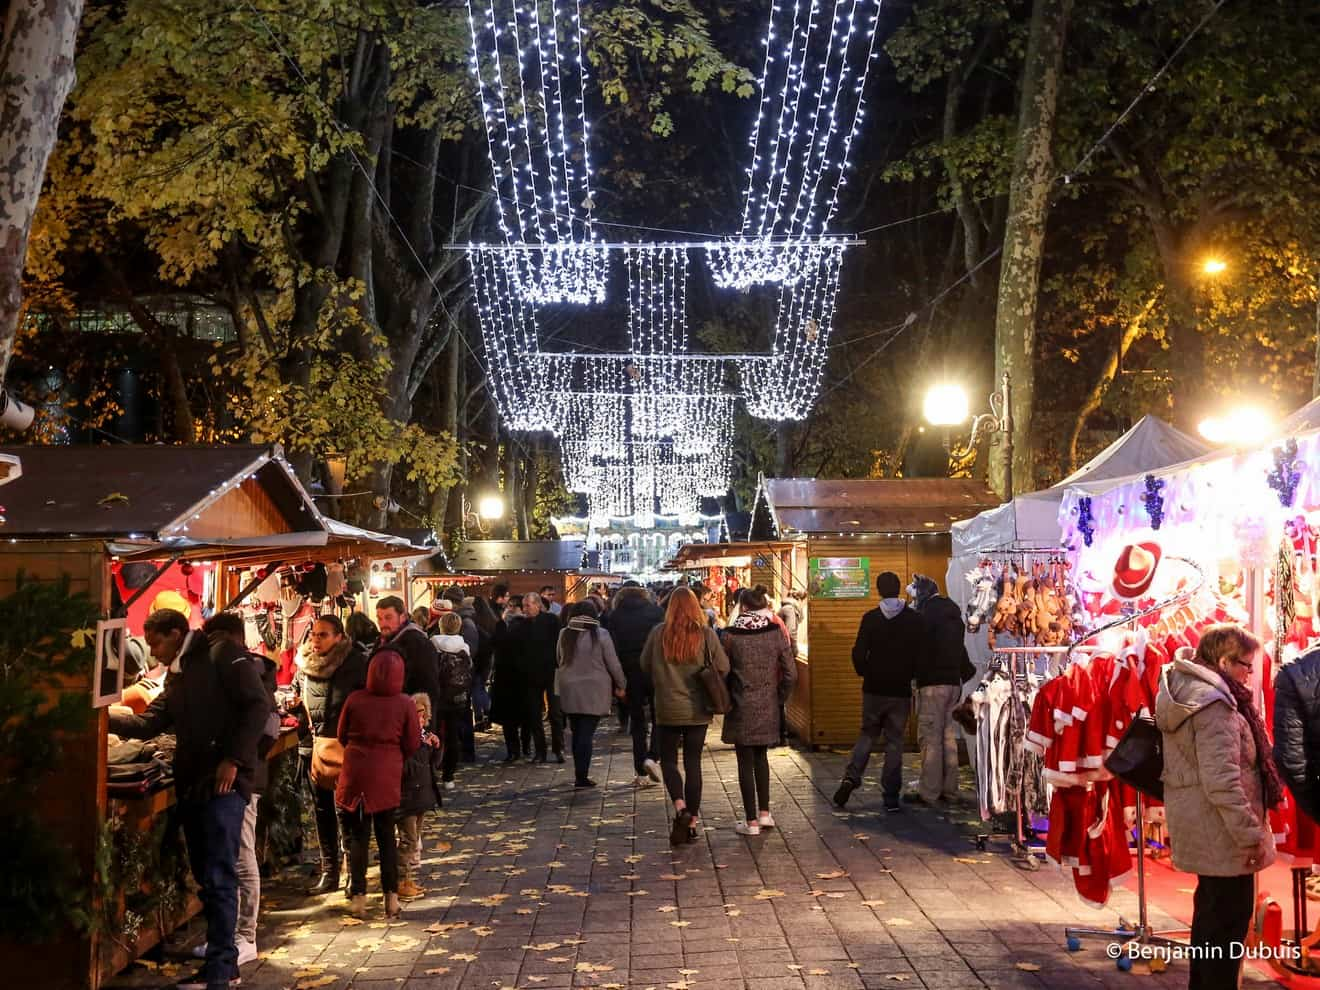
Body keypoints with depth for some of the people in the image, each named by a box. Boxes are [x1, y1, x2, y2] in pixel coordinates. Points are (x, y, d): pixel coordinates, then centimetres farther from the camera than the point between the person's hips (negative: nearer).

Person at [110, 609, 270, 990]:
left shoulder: (223, 655, -4)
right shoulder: (176, 677, 22)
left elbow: (258, 705, -12)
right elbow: (147, 724, 20)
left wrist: (233, 759, -16)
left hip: (224, 784, -8)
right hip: (191, 785, 9)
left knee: (218, 878, -8)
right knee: (206, 876, 10)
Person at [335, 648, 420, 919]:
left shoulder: (354, 700, -7)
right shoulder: (405, 704, -9)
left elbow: (342, 736, 5)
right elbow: (412, 744, -2)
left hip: (355, 774, 0)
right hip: (388, 777, 0)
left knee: (357, 836, 9)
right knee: (386, 836, 11)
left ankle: (358, 896, 9)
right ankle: (391, 897, 11)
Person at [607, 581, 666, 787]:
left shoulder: (615, 616, 1)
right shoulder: (655, 610, 1)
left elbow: (613, 647, -3)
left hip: (630, 672, 1)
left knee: (637, 720, 9)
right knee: (659, 716, 12)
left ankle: (641, 773, 8)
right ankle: (653, 757, -10)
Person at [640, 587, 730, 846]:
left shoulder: (658, 634, -8)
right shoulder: (706, 634, -9)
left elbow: (645, 667, 3)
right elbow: (723, 668, -5)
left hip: (668, 709, -1)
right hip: (698, 710, 1)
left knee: (668, 759, 13)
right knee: (693, 762, 10)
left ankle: (680, 807, -10)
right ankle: (692, 822, 13)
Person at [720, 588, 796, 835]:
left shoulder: (730, 635, -11)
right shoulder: (776, 632, -3)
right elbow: (790, 673, -2)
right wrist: (780, 697, 11)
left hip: (741, 708, -3)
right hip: (768, 707, 3)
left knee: (746, 762, 5)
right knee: (761, 757, 20)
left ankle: (751, 821, 8)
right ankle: (764, 813, 22)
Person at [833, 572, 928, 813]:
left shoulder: (870, 618, -5)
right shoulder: (914, 619, -3)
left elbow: (859, 652, -8)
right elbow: (923, 652, -1)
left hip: (873, 689, 0)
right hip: (900, 691, 0)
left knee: (868, 734, 17)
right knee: (894, 741, 6)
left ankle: (852, 776, -2)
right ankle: (891, 797, 5)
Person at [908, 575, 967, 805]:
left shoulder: (929, 612, -10)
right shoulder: (953, 612, 17)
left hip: (932, 682, -9)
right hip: (953, 681, 9)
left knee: (930, 737, -6)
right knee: (948, 736, 12)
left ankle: (928, 793, -5)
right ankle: (949, 790, 16)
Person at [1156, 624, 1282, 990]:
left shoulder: (1183, 688, 9)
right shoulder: (1212, 701, -23)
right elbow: (1221, 780, -27)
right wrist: (1251, 833, -22)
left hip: (1198, 821, 10)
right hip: (1219, 825, -10)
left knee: (1211, 905, 21)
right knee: (1231, 913, -1)